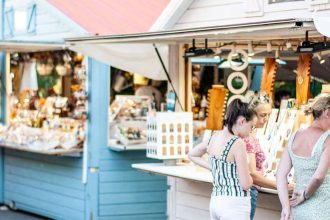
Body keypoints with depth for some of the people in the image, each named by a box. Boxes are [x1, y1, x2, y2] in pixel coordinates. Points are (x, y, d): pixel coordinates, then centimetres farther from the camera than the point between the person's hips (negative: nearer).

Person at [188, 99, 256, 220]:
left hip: (215, 201, 8)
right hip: (234, 204, -8)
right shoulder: (237, 143, -16)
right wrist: (248, 176, 8)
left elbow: (192, 155, 26)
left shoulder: (214, 138, 7)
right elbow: (246, 184, -15)